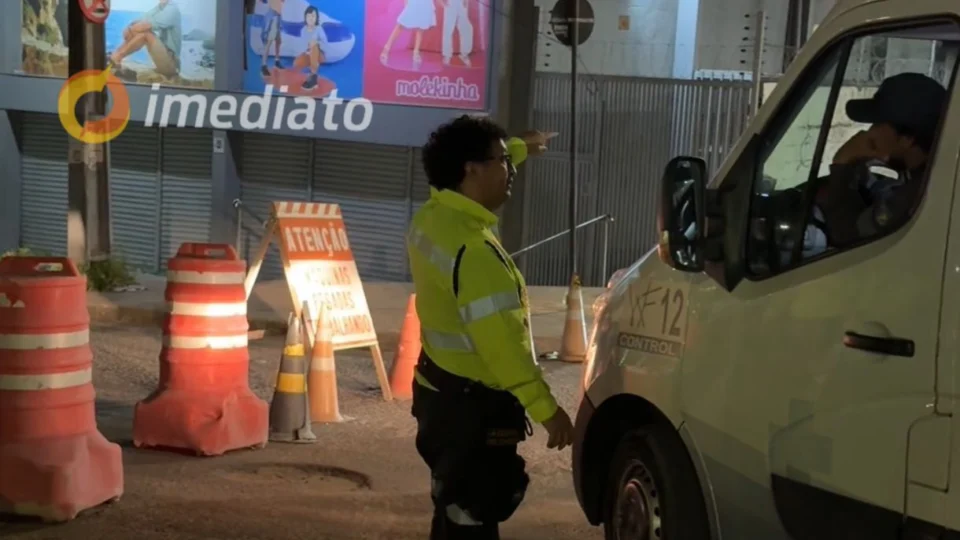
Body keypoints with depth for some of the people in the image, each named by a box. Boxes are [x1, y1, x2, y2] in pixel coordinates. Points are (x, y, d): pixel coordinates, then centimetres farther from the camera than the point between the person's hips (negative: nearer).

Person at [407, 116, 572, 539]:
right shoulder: (472, 251, -26)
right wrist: (545, 407, -28)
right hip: (472, 405, -10)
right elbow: (501, 340, -30)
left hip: (442, 391, 10)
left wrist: (520, 149, 41)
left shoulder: (432, 217, 5)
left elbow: (482, 172, 29)